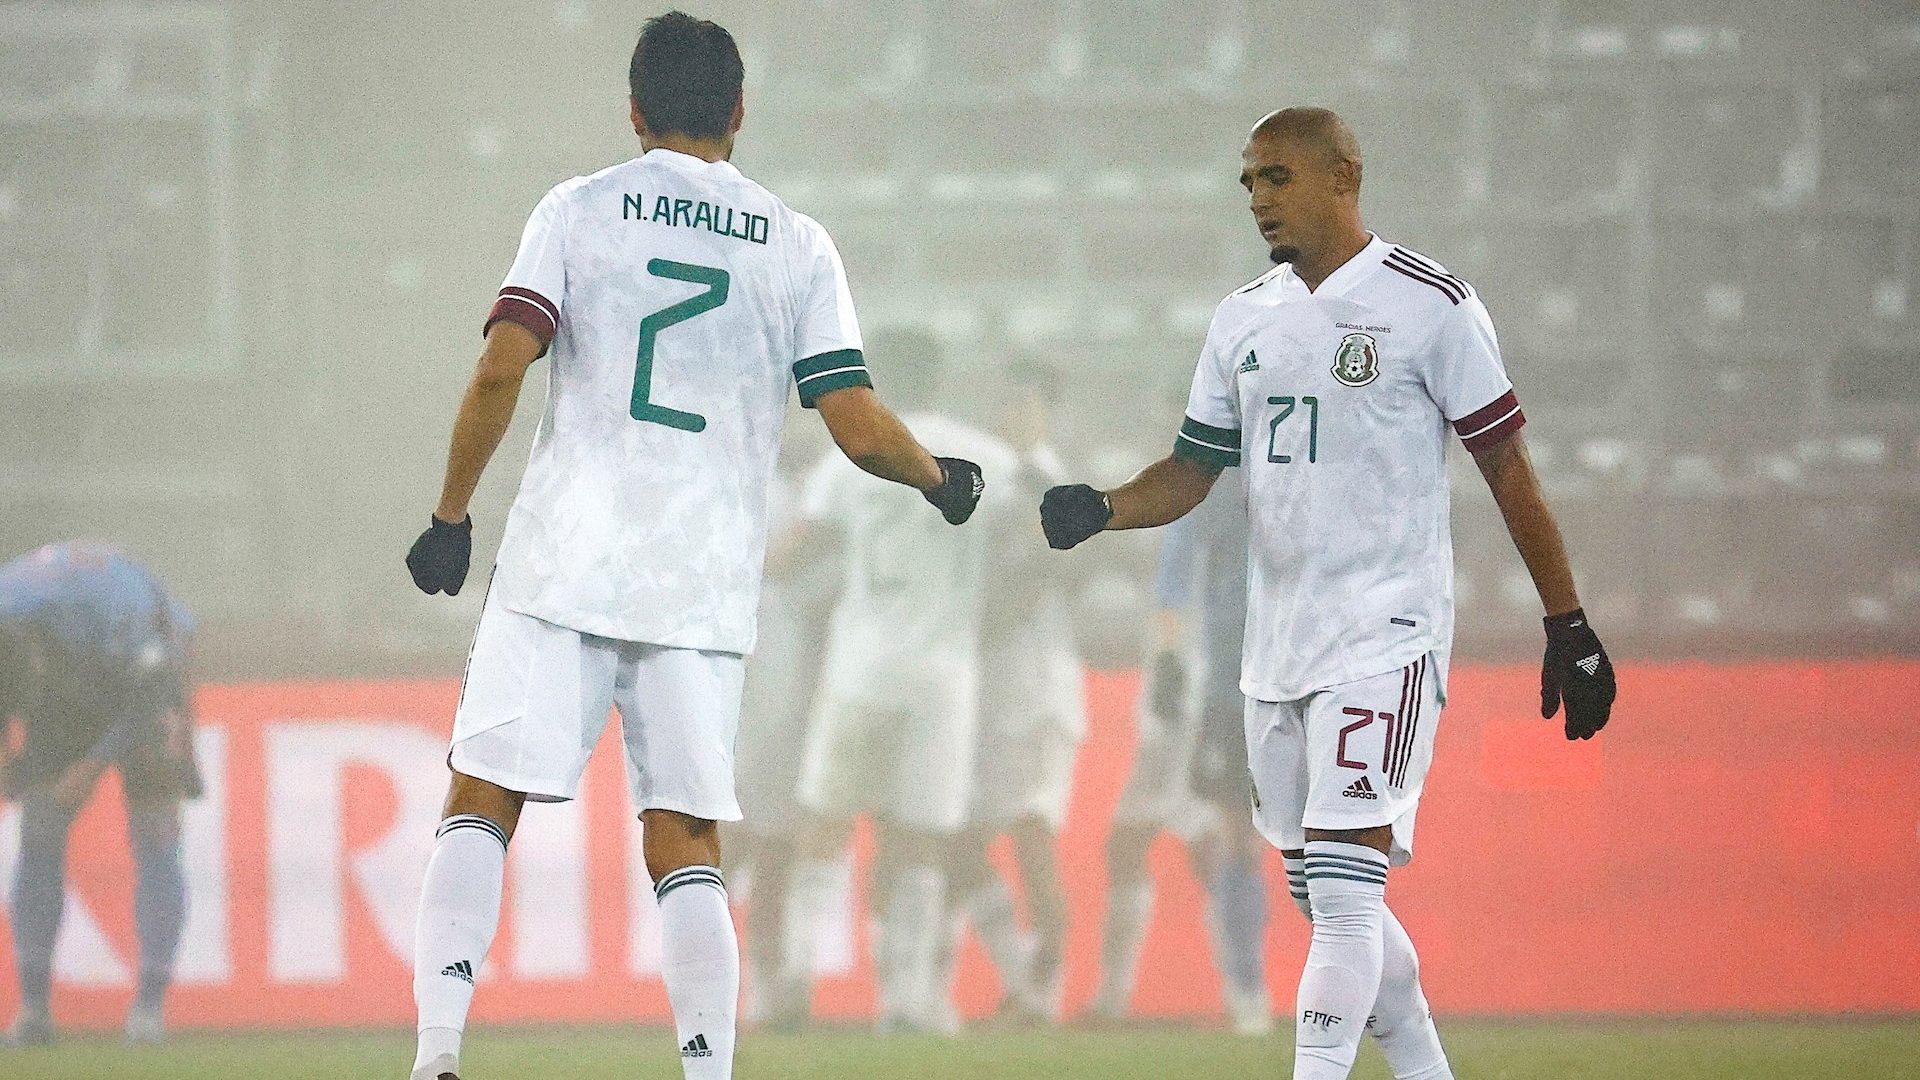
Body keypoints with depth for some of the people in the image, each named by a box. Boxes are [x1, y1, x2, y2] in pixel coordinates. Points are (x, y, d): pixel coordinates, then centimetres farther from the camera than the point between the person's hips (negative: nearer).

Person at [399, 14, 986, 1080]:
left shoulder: (578, 210, 4)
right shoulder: (797, 245, 7)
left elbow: (500, 370, -7)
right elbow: (858, 428, 1)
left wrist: (450, 516, 3)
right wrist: (940, 479, 21)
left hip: (564, 562, -1)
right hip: (705, 590, 1)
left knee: (481, 801, 2)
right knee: (686, 845, 5)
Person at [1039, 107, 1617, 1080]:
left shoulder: (1429, 305, -6)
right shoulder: (1243, 317, 13)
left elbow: (1508, 469, -3)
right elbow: (1193, 469, 15)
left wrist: (1568, 626, -3)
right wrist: (1099, 510, -6)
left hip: (1385, 639, -7)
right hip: (1276, 647, 7)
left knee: (1343, 888, -16)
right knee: (1326, 901, 11)